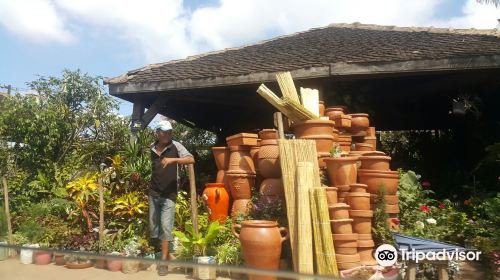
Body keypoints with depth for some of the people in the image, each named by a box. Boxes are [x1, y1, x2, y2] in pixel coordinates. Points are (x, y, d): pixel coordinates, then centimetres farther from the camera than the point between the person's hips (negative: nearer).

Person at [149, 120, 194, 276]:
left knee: (166, 226, -7)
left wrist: (172, 159, -32)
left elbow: (191, 159, -20)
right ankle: (158, 253, 35)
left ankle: (164, 261, 1)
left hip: (169, 194, -4)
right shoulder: (151, 148, 4)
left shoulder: (175, 146, -8)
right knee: (153, 226, 13)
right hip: (153, 193, 4)